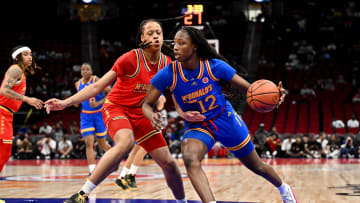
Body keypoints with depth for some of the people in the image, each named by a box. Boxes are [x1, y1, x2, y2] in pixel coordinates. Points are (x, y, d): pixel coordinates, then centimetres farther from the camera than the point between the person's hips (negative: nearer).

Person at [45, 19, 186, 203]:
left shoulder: (167, 63, -3)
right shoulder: (131, 58, -17)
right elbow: (98, 86, -14)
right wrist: (65, 103, -18)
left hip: (141, 114, 6)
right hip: (116, 107, -6)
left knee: (168, 162, 1)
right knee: (125, 143, -38)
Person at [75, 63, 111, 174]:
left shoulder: (96, 80, -12)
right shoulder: (78, 84, 4)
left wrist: (99, 103, -23)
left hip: (99, 114, -3)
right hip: (86, 116, 3)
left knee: (102, 143, 9)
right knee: (89, 143, -12)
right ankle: (92, 171, -15)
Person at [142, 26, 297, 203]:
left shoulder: (215, 66, -21)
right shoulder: (168, 74, -20)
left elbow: (250, 88, -13)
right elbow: (147, 104, -10)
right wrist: (153, 116, -35)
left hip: (226, 120, 0)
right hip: (196, 127, 0)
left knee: (257, 167, 17)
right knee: (189, 158, -35)